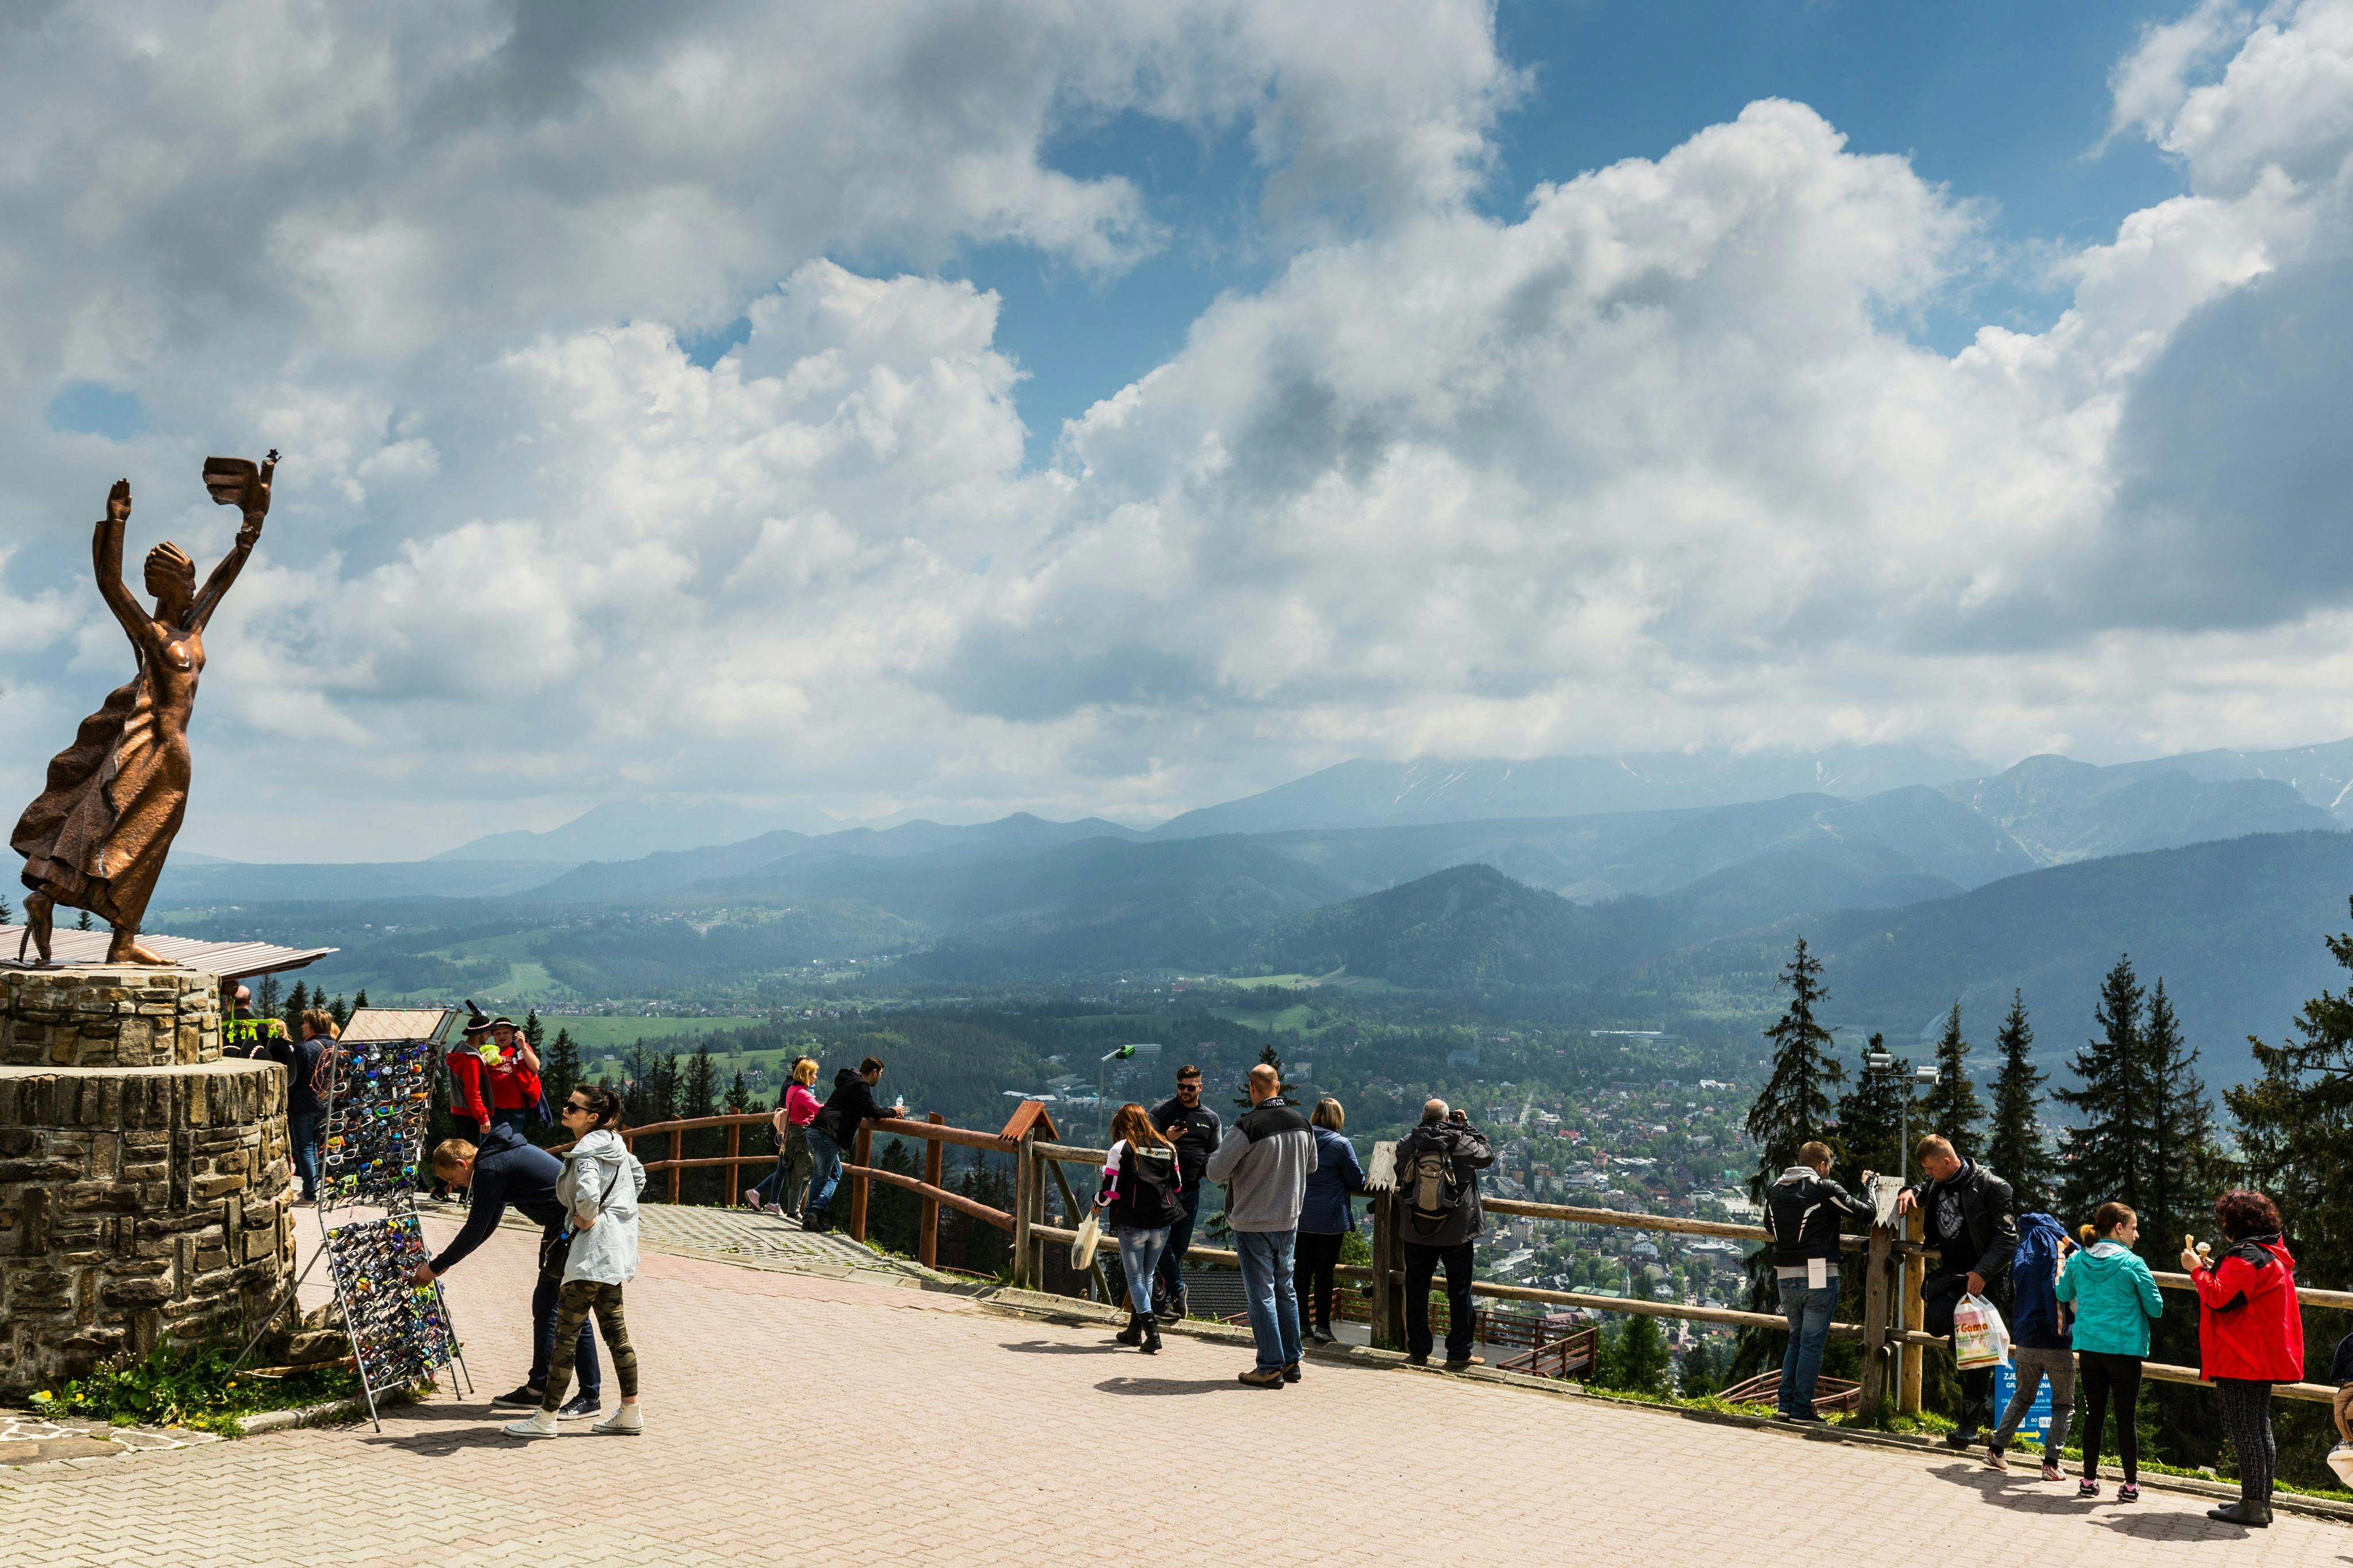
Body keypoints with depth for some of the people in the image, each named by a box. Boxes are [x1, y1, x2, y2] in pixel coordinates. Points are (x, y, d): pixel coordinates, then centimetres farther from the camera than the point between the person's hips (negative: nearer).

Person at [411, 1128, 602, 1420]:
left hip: (576, 1229, -11)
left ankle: (591, 1397, 4)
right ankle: (537, 1389, 24)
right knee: (544, 1305, 16)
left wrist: (436, 1267, 2)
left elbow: (474, 1231, -10)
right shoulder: (499, 1156, 17)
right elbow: (486, 1225, 25)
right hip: (561, 1230, 11)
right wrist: (446, 1261, 24)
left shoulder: (490, 1169, -14)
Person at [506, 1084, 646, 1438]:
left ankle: (546, 1418, 7)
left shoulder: (586, 1151, -17)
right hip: (616, 1249, 10)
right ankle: (630, 1413, 18)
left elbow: (588, 1192, -36)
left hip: (591, 1250, -10)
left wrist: (586, 1217, -16)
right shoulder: (614, 1144, 10)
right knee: (615, 1332, 13)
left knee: (566, 1333, -1)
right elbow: (638, 1176, 26)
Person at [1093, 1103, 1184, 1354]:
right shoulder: (1168, 1148, 7)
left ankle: (1152, 1335, -9)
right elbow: (1178, 1186, 16)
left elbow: (1110, 1192, -10)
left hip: (1132, 1223, -5)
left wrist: (1098, 1202, 11)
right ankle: (1135, 1331, 28)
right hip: (1161, 1224, 5)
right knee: (1146, 1276, 18)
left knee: (1135, 1278, 3)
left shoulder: (1121, 1149, -7)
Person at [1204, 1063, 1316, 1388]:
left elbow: (1215, 1172, -18)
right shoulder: (1301, 1123, 1)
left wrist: (1215, 1156, 3)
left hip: (1252, 1223, -6)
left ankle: (1271, 1367, 2)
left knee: (1261, 1294, 0)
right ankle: (1291, 1361, 22)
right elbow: (1311, 1165, 17)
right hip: (1289, 1220, 6)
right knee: (1285, 1290, 17)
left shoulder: (1247, 1126, -19)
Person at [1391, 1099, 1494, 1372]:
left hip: (1416, 1234, 2)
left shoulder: (1406, 1144, -5)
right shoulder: (1462, 1142, -10)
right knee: (1459, 1292, 8)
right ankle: (1459, 1354, 11)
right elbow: (1488, 1156, 9)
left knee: (1416, 1290, 12)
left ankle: (1418, 1352, 17)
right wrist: (1467, 1126, 14)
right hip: (1456, 1233, -2)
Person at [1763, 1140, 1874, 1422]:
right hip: (1818, 1276, -6)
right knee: (1812, 1342, 1)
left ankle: (1786, 1404, 13)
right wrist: (1869, 1183, 12)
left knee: (1796, 1338, 18)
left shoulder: (1774, 1188, 9)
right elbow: (1867, 1211, -4)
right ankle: (1802, 1410, 1)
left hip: (1785, 1277, 6)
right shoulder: (1825, 1189, -10)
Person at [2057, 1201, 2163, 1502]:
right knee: (2125, 1418, 4)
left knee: (2093, 1414, 11)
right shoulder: (2132, 1263, -10)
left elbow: (2062, 1294, 16)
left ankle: (2089, 1481, 14)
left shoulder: (2077, 1260, 2)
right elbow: (2156, 1308, -5)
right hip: (2125, 1349, -4)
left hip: (2088, 1347, 4)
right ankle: (2131, 1485, 12)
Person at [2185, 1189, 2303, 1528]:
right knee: (2260, 1427, 15)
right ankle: (2262, 1500, 20)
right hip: (2264, 1358, 10)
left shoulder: (2245, 1255, -17)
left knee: (2243, 1430, -7)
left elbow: (2221, 1299, -21)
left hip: (2240, 1360, -10)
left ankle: (2252, 1505, -7)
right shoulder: (2273, 1254, 16)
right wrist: (2213, 1269, 15)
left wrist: (2197, 1270, -9)